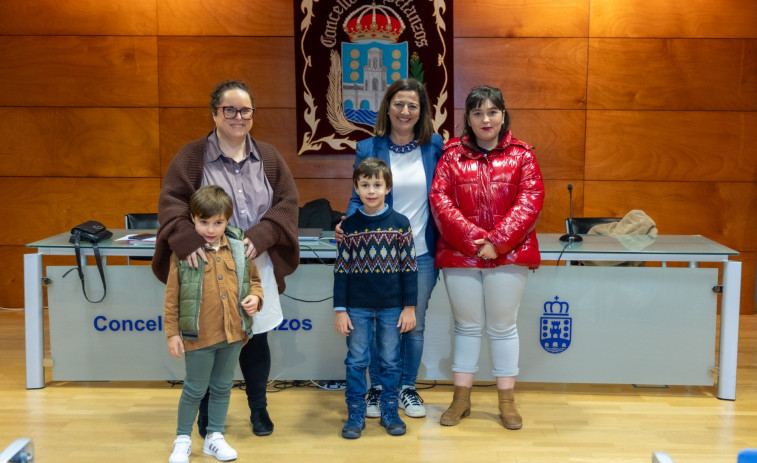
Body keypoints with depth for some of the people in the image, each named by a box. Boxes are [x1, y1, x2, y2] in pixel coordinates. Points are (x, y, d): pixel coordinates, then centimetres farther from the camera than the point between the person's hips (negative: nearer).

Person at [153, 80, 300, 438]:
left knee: (256, 338, 10)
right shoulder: (192, 156, -2)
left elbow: (289, 201, 3)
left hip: (256, 264, 3)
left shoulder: (268, 157, 7)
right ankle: (207, 415, 24)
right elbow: (170, 201, -9)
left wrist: (260, 236, -12)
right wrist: (187, 240, -27)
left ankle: (258, 409, 29)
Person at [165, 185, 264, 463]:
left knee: (222, 388, 16)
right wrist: (172, 332, -5)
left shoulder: (239, 248, 1)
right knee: (195, 390, 9)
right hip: (198, 335, -3)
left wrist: (255, 297, -7)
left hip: (234, 333, 4)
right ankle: (182, 440, 27)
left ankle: (215, 437, 32)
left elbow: (253, 279, 15)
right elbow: (172, 296, -4)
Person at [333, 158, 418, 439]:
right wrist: (340, 309, -1)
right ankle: (355, 415, 18)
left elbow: (409, 267, 0)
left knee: (390, 361, 9)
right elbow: (341, 270, 2)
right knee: (356, 361, 7)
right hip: (357, 308, 1)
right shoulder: (349, 226, 0)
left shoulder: (400, 224, -2)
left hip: (392, 307, 0)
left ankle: (390, 412, 23)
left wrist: (409, 307, -2)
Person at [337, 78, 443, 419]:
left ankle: (407, 388, 27)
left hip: (422, 253, 1)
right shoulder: (369, 149, 0)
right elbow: (359, 199, 1)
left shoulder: (434, 146, 2)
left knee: (414, 324, 11)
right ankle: (377, 388, 24)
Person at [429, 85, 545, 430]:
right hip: (459, 255, 1)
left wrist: (497, 241, -15)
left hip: (508, 254, -1)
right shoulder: (452, 155, 5)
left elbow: (531, 201, -6)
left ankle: (507, 401, 20)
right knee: (466, 325, 11)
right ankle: (461, 398, 22)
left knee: (503, 326, 8)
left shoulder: (521, 155, 3)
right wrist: (472, 239, -15)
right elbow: (440, 199, -4)